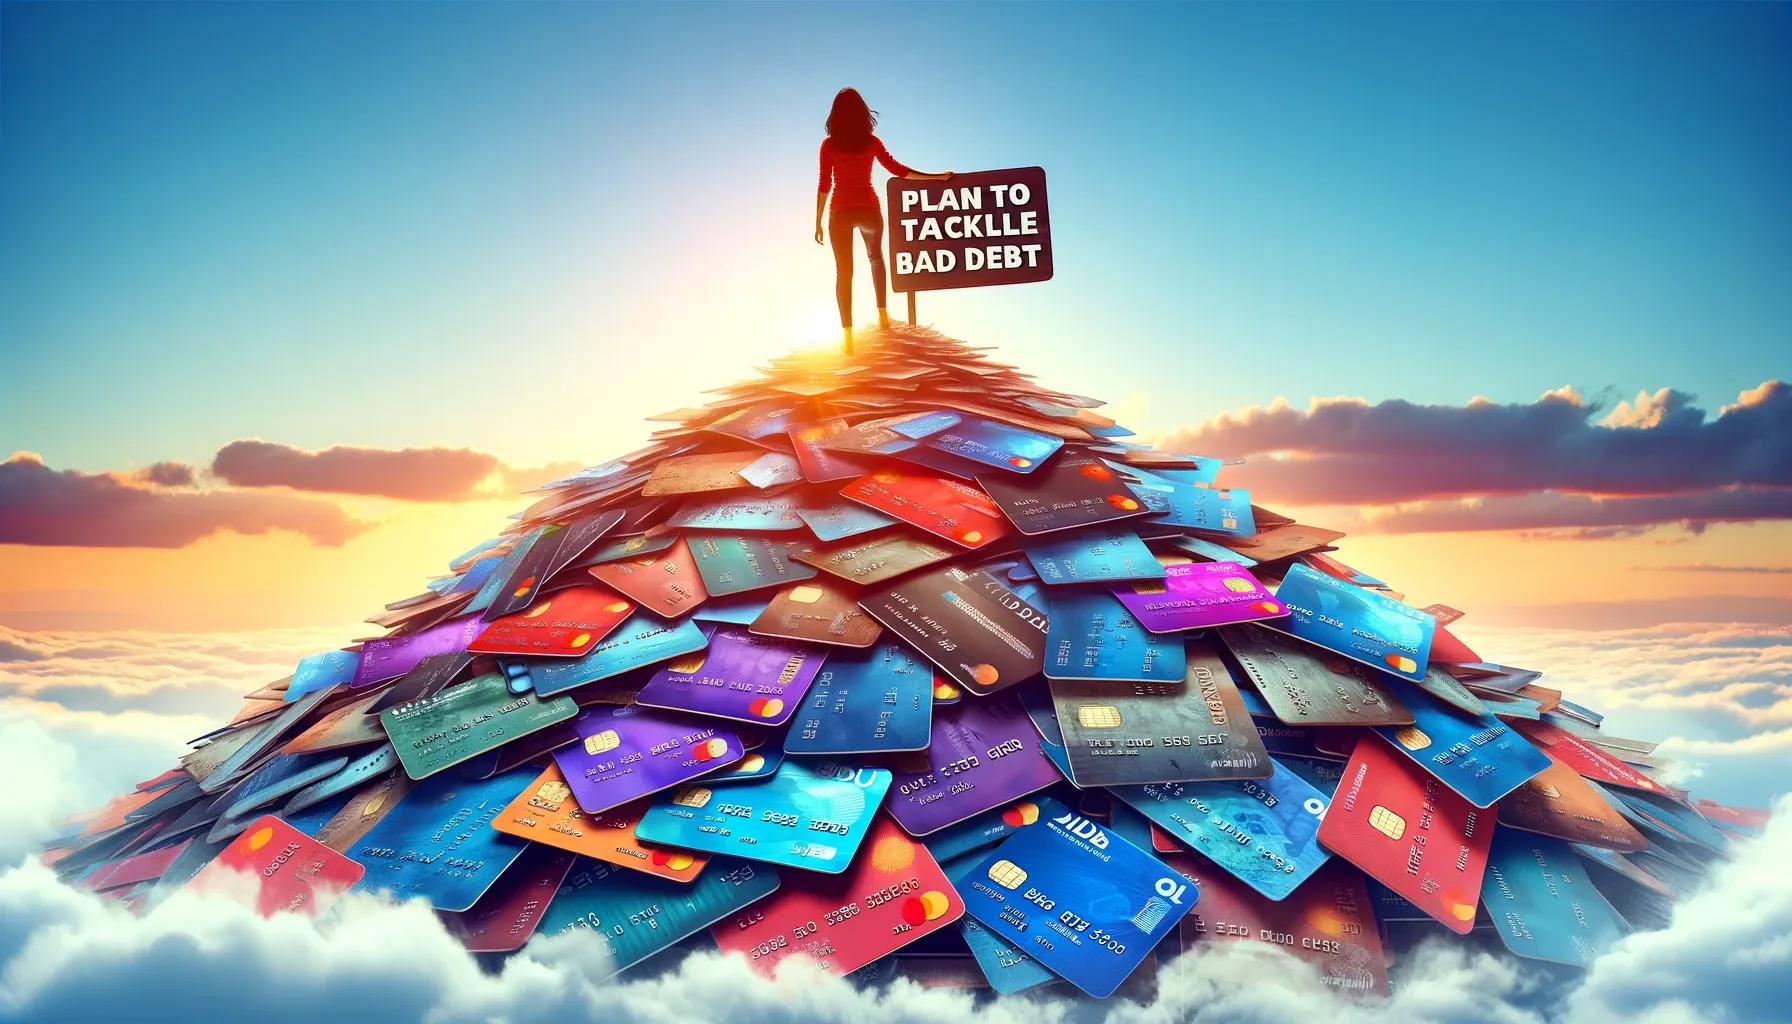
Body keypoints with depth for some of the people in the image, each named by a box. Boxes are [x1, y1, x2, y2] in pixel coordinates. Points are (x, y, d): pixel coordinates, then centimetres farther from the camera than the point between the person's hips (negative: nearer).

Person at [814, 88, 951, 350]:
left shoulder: (829, 144, -3)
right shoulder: (871, 141, 0)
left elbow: (824, 184, -4)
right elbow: (898, 170, -2)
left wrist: (818, 222, 1)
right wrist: (936, 176, 3)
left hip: (841, 211, -1)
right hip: (868, 209, 2)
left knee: (843, 271, 1)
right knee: (875, 257, 29)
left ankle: (847, 335, -5)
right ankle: (882, 311, 22)